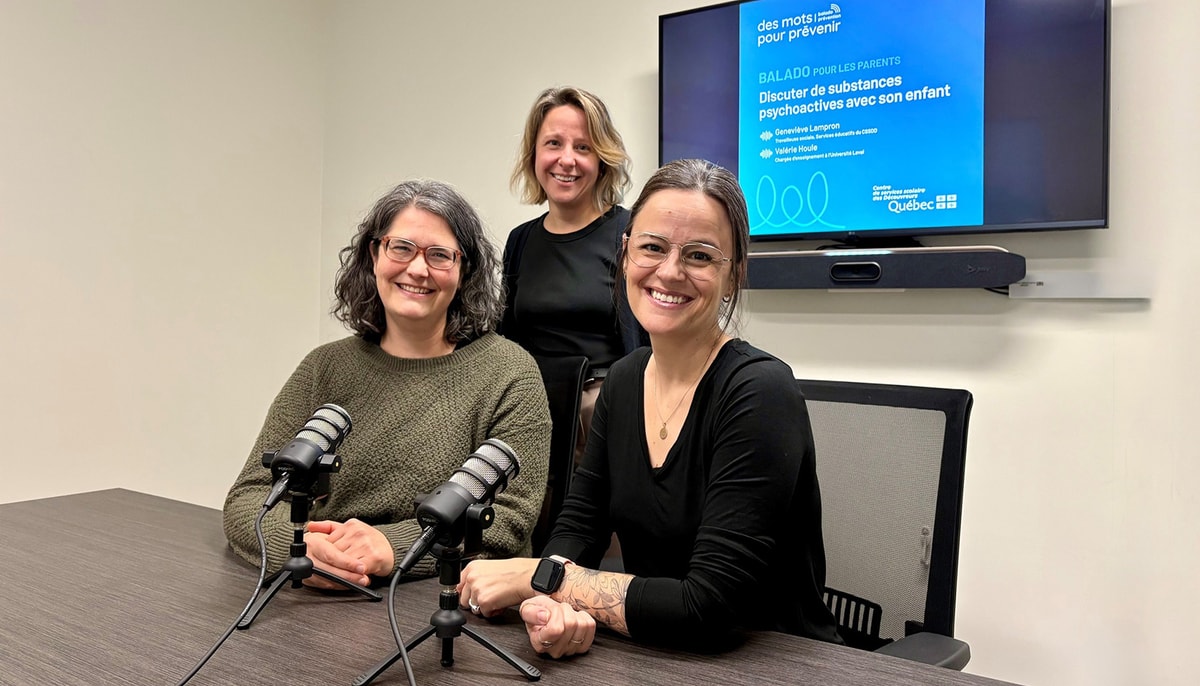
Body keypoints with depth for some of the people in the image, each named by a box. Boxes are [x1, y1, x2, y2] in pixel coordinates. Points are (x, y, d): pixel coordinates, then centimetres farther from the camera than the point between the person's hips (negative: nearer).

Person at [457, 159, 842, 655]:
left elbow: (709, 608, -22)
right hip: (660, 657, 5)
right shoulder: (624, 382, 1)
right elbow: (577, 527, 1)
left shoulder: (759, 393, -19)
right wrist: (548, 603, -19)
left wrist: (539, 577, -17)